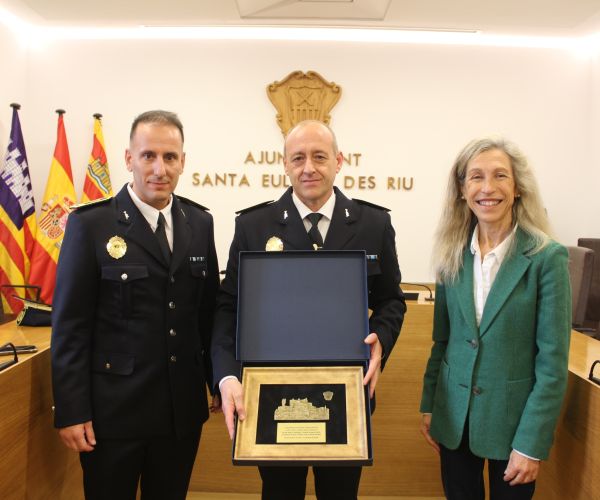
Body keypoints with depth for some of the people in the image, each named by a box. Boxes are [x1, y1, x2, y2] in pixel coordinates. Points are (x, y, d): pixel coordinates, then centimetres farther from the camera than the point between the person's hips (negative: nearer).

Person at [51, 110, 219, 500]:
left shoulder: (200, 222, 3)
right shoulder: (90, 224, -9)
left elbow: (209, 312, 8)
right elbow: (70, 325, -8)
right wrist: (71, 411, -9)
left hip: (183, 408, 4)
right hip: (113, 408, -3)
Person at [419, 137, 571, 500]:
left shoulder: (547, 257, -13)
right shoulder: (453, 254, -1)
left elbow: (553, 361, -12)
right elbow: (442, 339, 6)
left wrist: (532, 444, -13)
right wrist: (429, 406, 6)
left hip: (512, 418, -3)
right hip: (454, 415, 3)